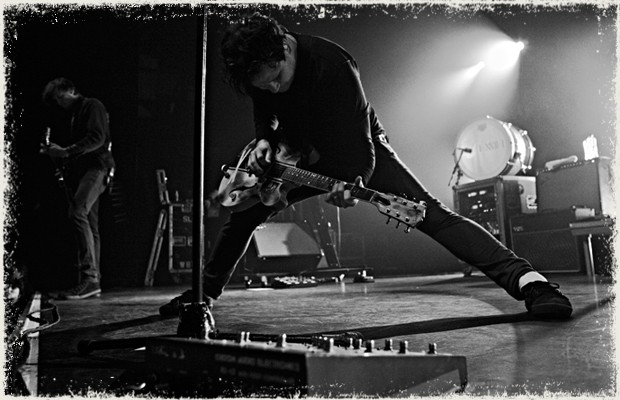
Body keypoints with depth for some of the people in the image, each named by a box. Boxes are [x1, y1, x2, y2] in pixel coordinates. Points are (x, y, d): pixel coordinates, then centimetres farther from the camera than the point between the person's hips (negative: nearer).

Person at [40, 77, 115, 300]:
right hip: (80, 171, 9)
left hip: (96, 167, -9)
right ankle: (93, 282, 6)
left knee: (77, 213, -27)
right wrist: (55, 151, 9)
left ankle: (90, 276, -29)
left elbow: (97, 138, -14)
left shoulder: (93, 106, 2)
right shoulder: (74, 115, 29)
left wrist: (66, 152, -17)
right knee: (89, 226, 5)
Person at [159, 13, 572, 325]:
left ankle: (527, 280, -27)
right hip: (304, 158, 6)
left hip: (359, 152, -6)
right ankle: (206, 291, 22)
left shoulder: (331, 64, -31)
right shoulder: (257, 69, -11)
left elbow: (358, 135, -29)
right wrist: (265, 141, -13)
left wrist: (353, 180, -44)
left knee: (429, 212, -23)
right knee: (242, 212, 3)